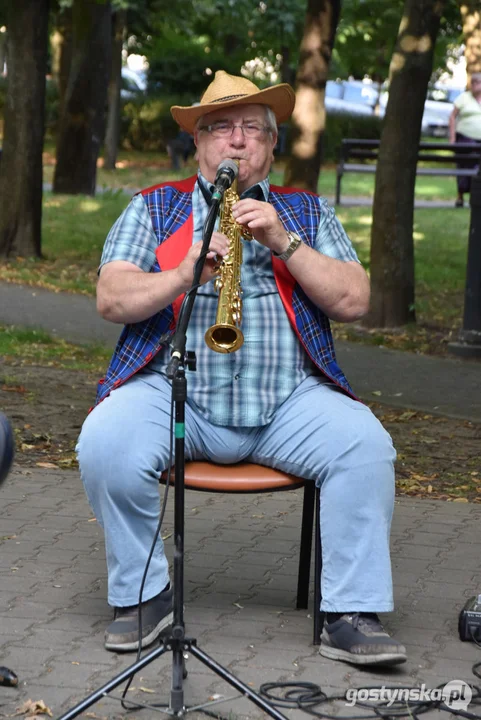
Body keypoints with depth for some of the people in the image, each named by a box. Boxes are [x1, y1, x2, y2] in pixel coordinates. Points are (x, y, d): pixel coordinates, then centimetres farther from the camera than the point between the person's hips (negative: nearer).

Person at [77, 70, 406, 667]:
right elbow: (110, 299, 1)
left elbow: (353, 302, 4)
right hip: (172, 390, -1)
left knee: (366, 444, -26)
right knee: (105, 443, -30)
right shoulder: (154, 209, 15)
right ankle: (142, 595, -9)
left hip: (289, 402, 1)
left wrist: (284, 242, -8)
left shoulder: (307, 213, 18)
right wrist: (184, 274, -16)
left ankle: (351, 616, -17)